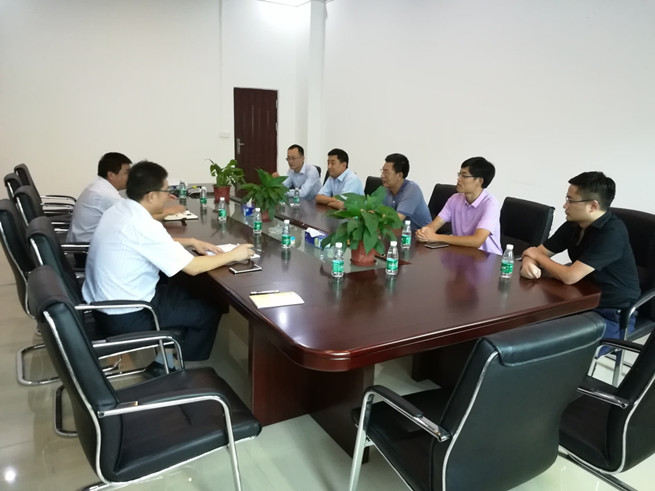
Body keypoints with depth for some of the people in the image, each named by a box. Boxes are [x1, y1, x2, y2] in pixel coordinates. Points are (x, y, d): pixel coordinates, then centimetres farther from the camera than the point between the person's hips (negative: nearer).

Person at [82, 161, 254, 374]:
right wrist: (233, 255, -9)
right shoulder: (142, 225, -27)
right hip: (124, 316, -9)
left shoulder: (119, 210, 1)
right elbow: (193, 267, -22)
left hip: (102, 302, 9)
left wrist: (191, 242, 9)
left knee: (187, 295, 23)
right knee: (209, 312, 4)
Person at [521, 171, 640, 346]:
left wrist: (536, 255, -12)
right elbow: (537, 252, 5)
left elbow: (570, 276, -30)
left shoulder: (612, 233, -24)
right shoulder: (574, 224, -1)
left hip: (612, 315, -7)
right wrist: (528, 262, -20)